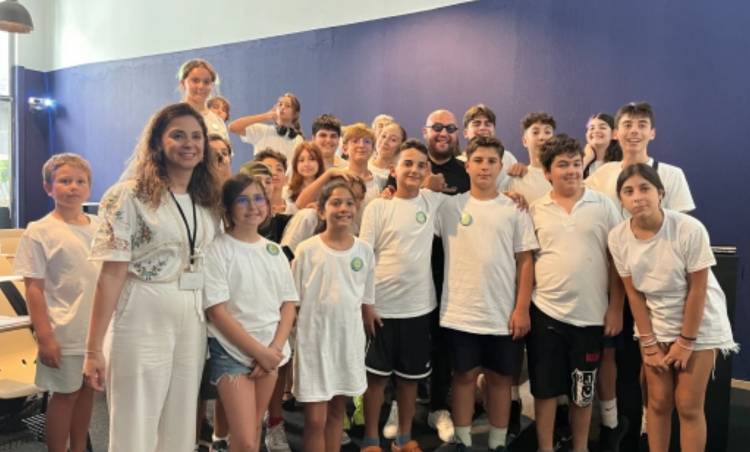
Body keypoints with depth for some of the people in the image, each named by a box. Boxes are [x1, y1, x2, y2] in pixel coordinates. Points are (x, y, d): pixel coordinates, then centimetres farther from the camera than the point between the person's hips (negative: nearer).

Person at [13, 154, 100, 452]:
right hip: (65, 333, -5)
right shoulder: (39, 232, -8)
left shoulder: (100, 228, 5)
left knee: (87, 388, 14)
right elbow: (34, 289, -9)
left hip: (99, 328, 5)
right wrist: (44, 336, -13)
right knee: (65, 393, 6)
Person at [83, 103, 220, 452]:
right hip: (142, 321, -5)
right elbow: (112, 274, -11)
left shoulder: (208, 201, 9)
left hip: (194, 323, 5)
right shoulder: (129, 196, -8)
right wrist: (94, 348, -12)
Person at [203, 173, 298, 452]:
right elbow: (217, 312, -14)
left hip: (271, 351, 5)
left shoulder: (274, 251, 6)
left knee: (255, 428, 15)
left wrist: (274, 348, -8)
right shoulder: (217, 249, -10)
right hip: (232, 351, -5)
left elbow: (289, 305, 6)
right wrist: (258, 351, -14)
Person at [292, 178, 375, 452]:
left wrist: (364, 331, 10)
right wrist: (289, 339, -3)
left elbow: (366, 300, 9)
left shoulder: (365, 251, 0)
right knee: (315, 420, 0)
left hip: (350, 339, 3)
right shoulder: (307, 250, -9)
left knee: (337, 411, 16)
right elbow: (293, 301, -3)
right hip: (314, 339, -3)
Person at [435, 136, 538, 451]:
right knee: (464, 375, 10)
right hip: (460, 312, 0)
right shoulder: (450, 207, 1)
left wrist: (522, 309, -4)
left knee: (500, 378, 12)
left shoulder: (515, 209, 1)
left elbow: (525, 261, 0)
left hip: (503, 314, 1)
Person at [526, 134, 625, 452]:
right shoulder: (535, 210, 2)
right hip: (545, 311, 0)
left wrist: (615, 308, -2)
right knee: (545, 387, 8)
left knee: (583, 390, 13)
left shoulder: (603, 205, 0)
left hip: (591, 314, 0)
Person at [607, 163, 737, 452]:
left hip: (699, 325, -2)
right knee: (658, 401, 8)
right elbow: (634, 293, -6)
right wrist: (648, 342, -4)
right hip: (655, 326, 3)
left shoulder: (690, 229, -26)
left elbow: (697, 290, -17)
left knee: (688, 405, 2)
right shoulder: (618, 237, -15)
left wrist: (686, 341, -12)